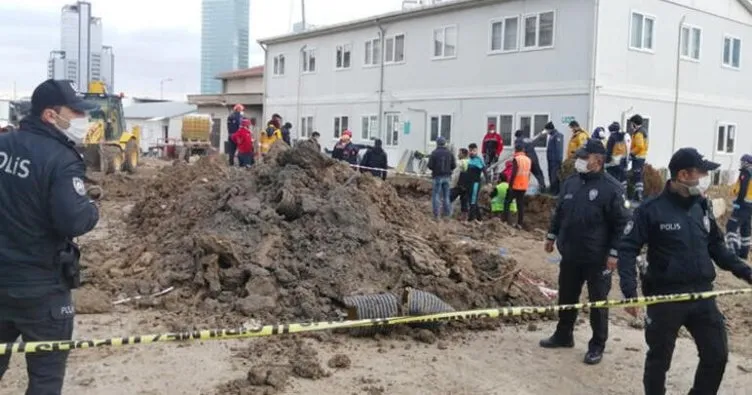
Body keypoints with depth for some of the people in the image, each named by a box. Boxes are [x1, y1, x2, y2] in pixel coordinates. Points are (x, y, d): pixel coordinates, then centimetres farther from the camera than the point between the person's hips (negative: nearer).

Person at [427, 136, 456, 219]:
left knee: (436, 194, 2)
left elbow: (430, 166, -11)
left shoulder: (434, 153, -9)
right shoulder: (450, 153, 2)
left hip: (437, 176, -4)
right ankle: (447, 212, 15)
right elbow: (454, 166, 1)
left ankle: (436, 214, -2)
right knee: (447, 195, 13)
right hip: (447, 176, 4)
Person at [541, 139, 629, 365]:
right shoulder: (571, 182, 6)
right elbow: (559, 212, 18)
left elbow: (622, 223, -14)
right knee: (566, 297, 17)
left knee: (597, 302, 6)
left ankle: (597, 346, 18)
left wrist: (614, 253, -16)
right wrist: (552, 236, 18)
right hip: (570, 255, 6)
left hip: (597, 258, -6)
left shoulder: (611, 188, -15)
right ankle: (563, 335, 34)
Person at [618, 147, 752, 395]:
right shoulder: (651, 209, -12)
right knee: (659, 359, 11)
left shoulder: (702, 206, 5)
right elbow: (627, 249, -13)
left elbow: (716, 246, 16)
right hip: (665, 297, -5)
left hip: (703, 294, 5)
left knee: (717, 355, 11)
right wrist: (630, 290, -23)